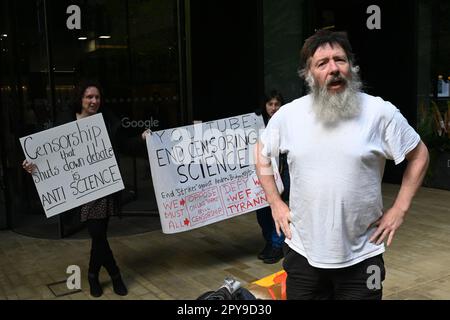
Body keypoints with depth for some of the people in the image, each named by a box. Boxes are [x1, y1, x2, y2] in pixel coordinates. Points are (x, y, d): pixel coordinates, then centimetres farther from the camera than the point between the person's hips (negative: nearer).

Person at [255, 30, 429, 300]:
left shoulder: (380, 112, -10)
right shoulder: (288, 115, -4)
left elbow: (419, 155, 3)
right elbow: (262, 154, 13)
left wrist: (399, 209, -2)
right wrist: (275, 203, 6)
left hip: (361, 257, -1)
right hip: (303, 253, 2)